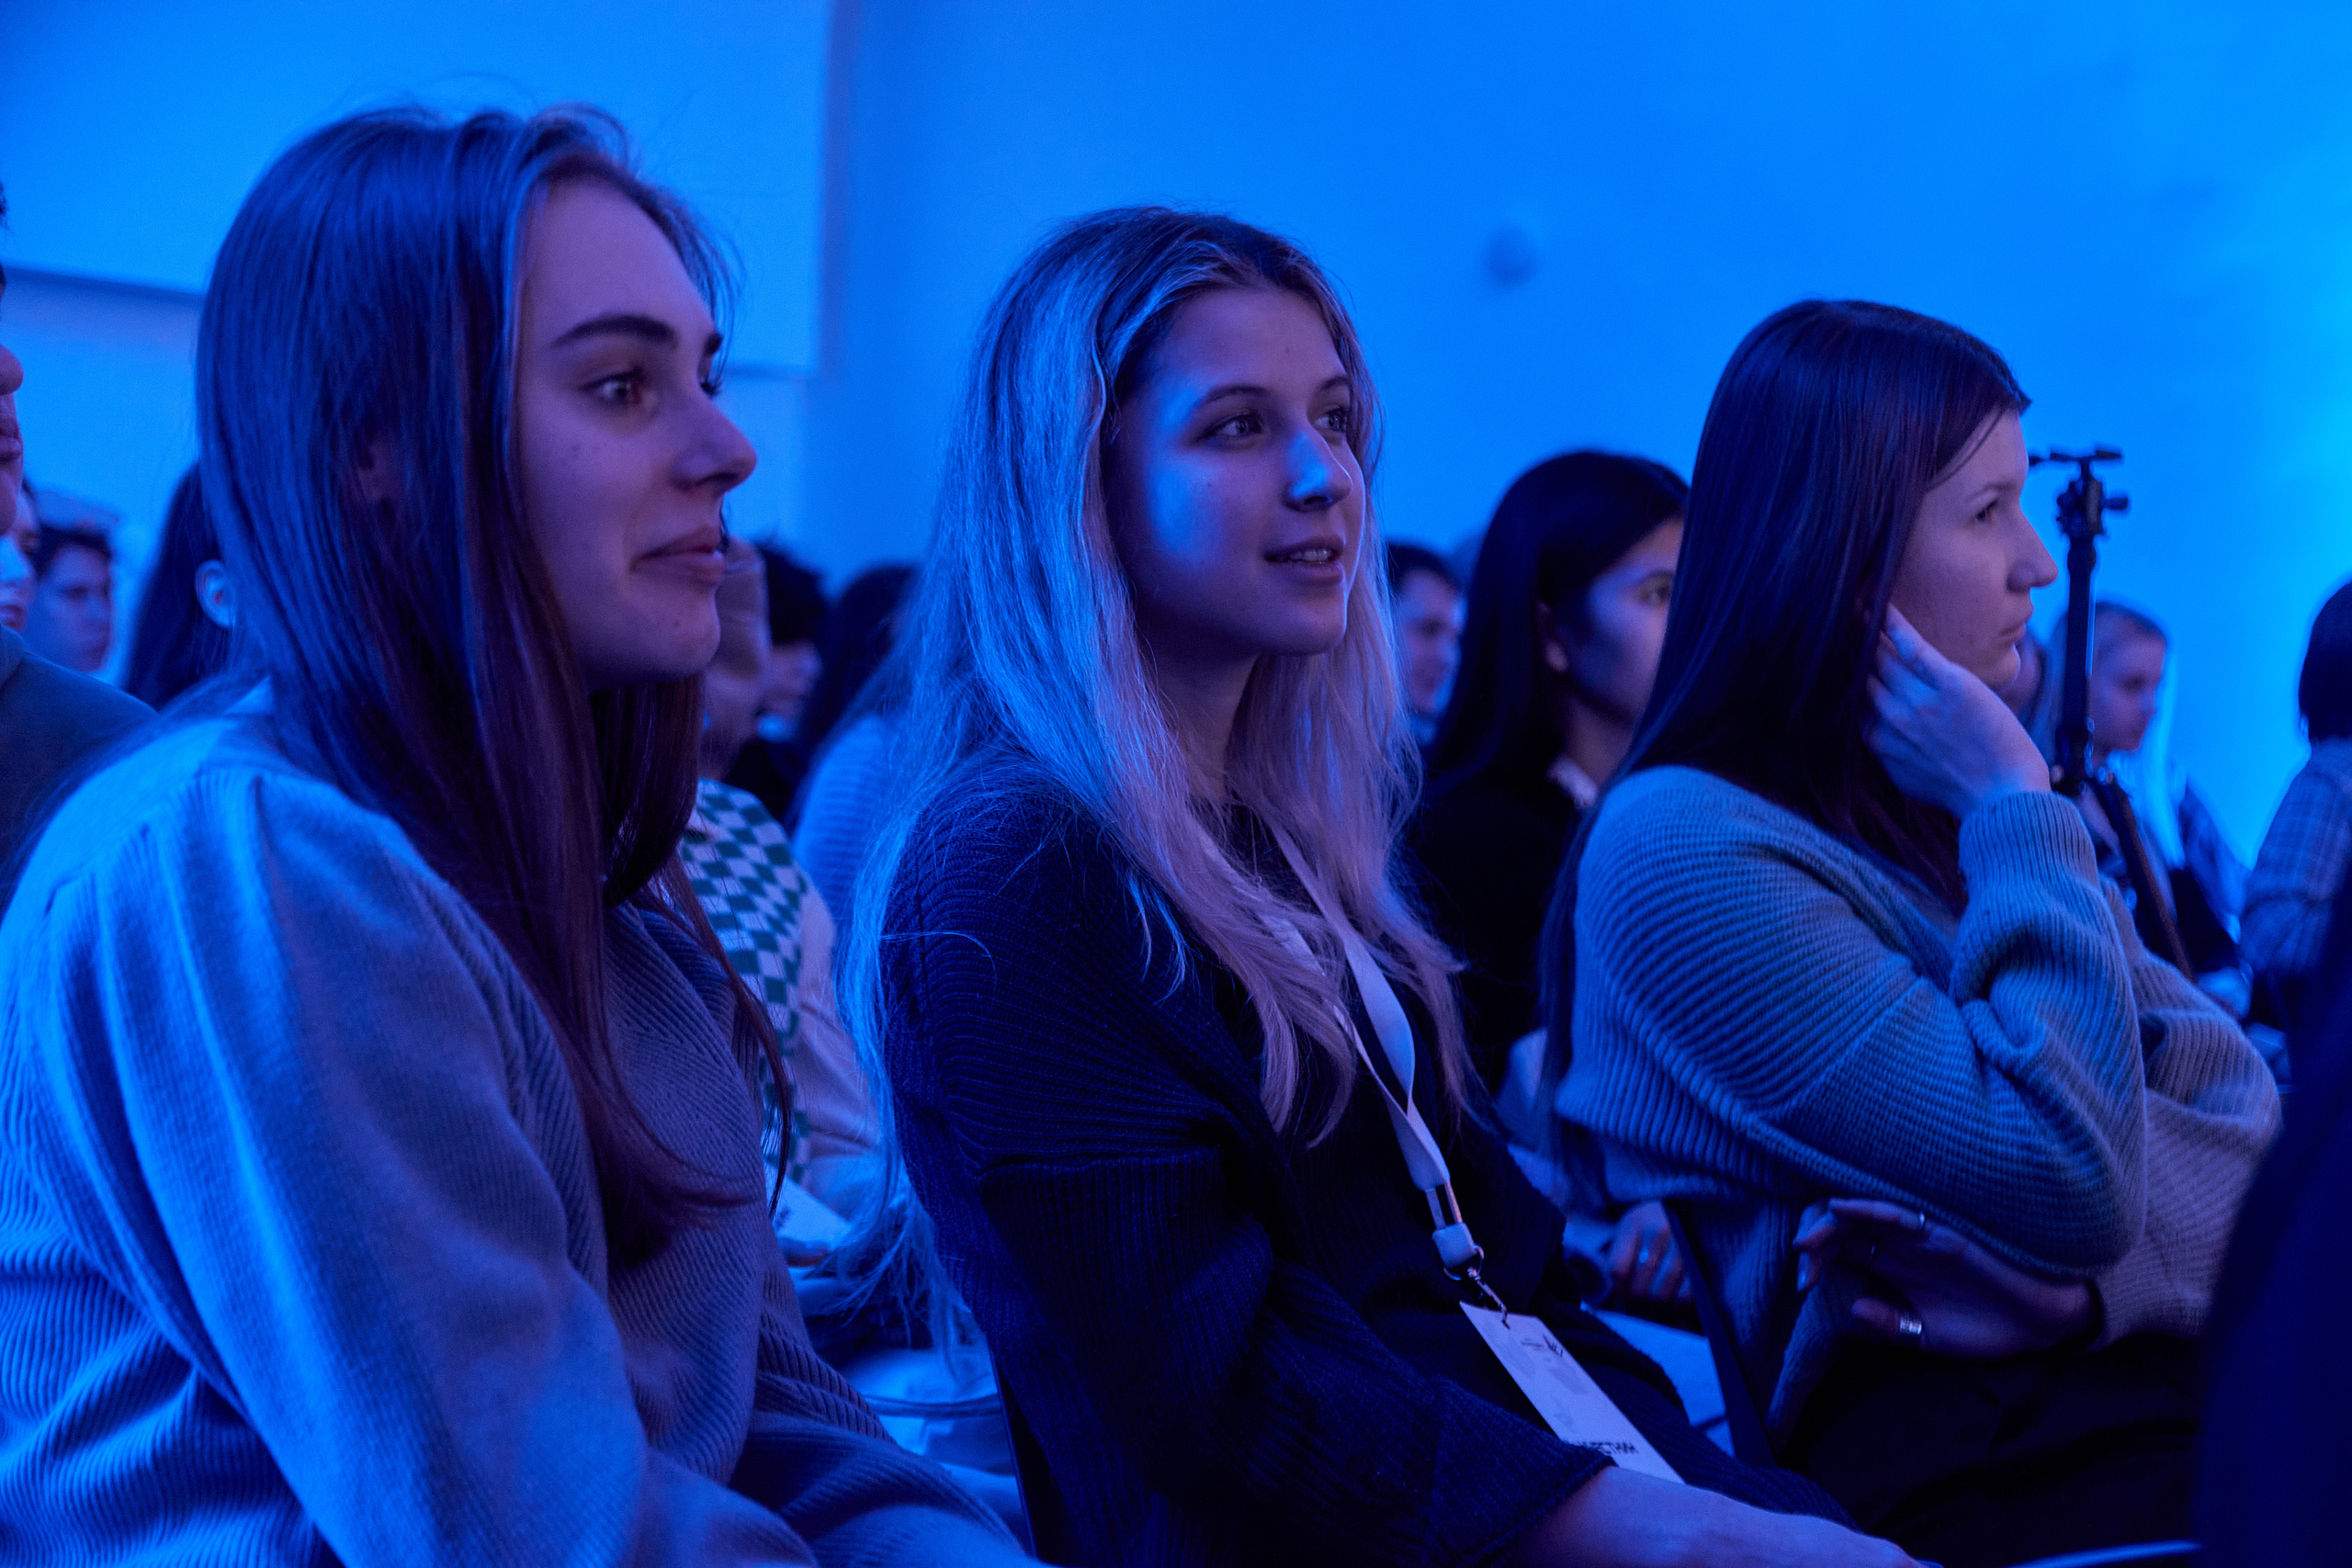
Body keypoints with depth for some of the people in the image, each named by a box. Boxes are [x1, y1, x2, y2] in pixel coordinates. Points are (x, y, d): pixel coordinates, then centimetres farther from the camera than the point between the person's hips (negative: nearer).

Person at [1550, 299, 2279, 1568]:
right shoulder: (1680, 851, -9)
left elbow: (2252, 1115, 7)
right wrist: (2019, 813, -7)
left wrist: (2073, 1273, -13)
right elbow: (2066, 1176, -15)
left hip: (2163, 1383, 7)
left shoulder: (1949, 806, 16)